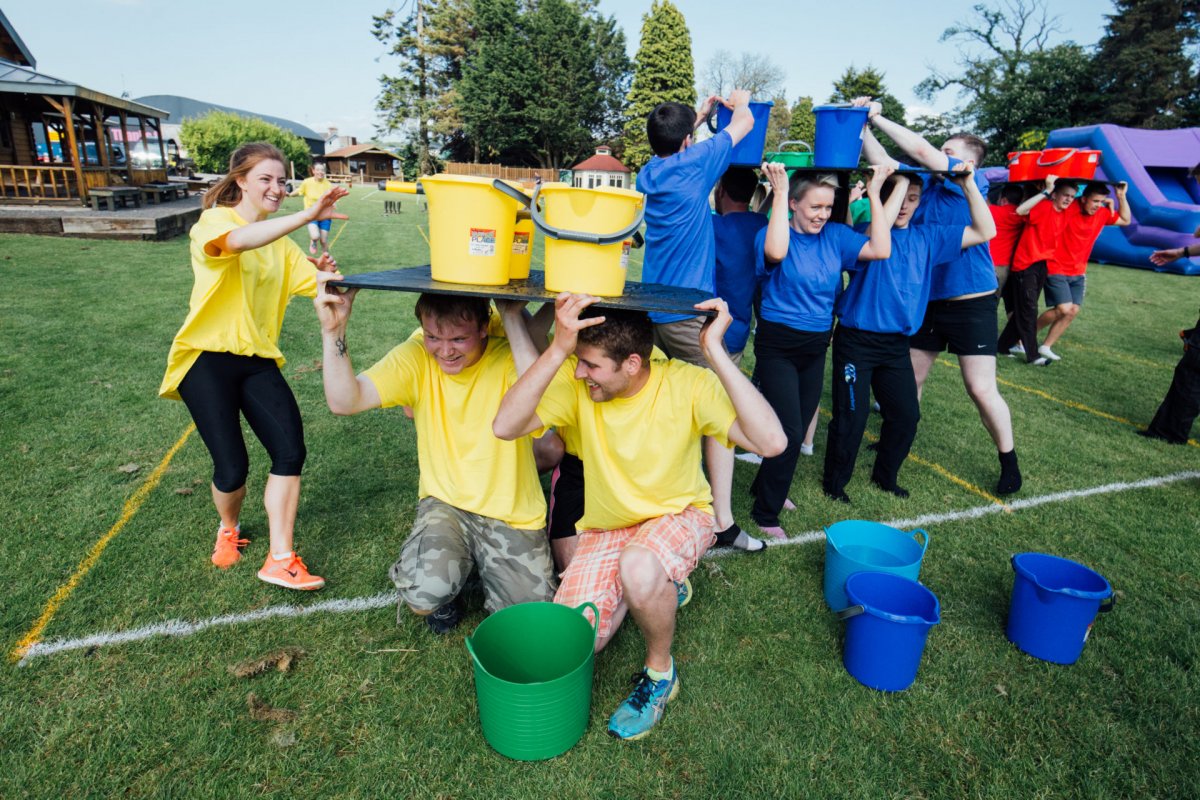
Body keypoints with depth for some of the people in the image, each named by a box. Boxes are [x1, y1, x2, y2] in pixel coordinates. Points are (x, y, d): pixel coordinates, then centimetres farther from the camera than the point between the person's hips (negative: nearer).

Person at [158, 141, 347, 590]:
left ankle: (280, 560, -1)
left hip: (258, 359, 5)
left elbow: (315, 284, 1)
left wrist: (327, 272, -21)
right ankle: (228, 529, 29)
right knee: (233, 468, -6)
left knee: (290, 451, -11)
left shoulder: (280, 241, 15)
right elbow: (239, 240, -32)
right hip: (207, 357, -5)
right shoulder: (214, 222, -6)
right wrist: (308, 215, -41)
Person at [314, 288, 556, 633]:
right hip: (445, 504, 1)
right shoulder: (416, 358, -8)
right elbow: (344, 401, -17)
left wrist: (513, 319, -34)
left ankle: (485, 567, 28)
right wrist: (333, 332, -31)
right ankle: (450, 571, 13)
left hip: (513, 515, -1)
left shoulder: (508, 357, -16)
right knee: (423, 596, -26)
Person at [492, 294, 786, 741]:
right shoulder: (576, 383, -18)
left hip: (679, 514, -3)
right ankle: (658, 587, 20)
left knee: (639, 567, -38)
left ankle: (660, 673, -5)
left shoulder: (687, 384, -24)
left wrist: (715, 352, -39)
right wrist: (558, 349, -42)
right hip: (606, 528, 4)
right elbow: (505, 427, -32)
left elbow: (771, 442, -37)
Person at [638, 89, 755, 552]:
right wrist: (739, 100, 25)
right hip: (688, 313, -8)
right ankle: (723, 520, -3)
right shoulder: (693, 164, -9)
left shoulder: (648, 173, 10)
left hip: (651, 310, 8)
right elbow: (745, 122, 4)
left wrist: (700, 115, 39)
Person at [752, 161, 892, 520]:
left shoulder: (835, 235, 2)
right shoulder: (774, 234, -12)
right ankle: (765, 513, 10)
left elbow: (880, 250, -8)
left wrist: (874, 194, -8)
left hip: (816, 346, 6)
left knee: (799, 427, 16)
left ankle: (766, 488, 37)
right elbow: (776, 252, -36)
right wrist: (779, 191, -29)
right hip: (778, 346, -6)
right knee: (789, 431, -7)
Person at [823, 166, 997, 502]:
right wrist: (899, 181, -25)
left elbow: (985, 232, 7)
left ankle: (885, 475, 29)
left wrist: (968, 184, -2)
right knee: (852, 415, -3)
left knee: (907, 414, 8)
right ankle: (834, 481, 17)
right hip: (857, 339, -5)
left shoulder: (927, 237, 7)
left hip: (896, 344, 6)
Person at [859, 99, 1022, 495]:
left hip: (970, 302, -6)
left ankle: (1009, 462, 15)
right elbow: (884, 163, 7)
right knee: (909, 379, 13)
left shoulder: (973, 183, -8)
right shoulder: (926, 186, 9)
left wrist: (879, 116, -9)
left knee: (981, 389, -3)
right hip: (928, 300, 6)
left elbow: (921, 151, -16)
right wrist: (863, 126, -3)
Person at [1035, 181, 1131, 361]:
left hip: (1078, 273, 7)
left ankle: (1046, 346, 12)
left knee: (1073, 311, 1)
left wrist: (1121, 196, 9)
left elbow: (1125, 220, 20)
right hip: (1056, 269, -7)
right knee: (1064, 309, -15)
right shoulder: (1067, 209, -15)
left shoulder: (1102, 214, 4)